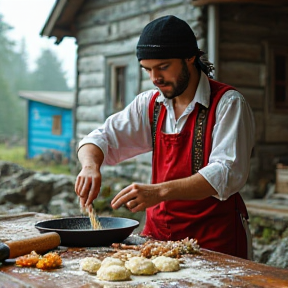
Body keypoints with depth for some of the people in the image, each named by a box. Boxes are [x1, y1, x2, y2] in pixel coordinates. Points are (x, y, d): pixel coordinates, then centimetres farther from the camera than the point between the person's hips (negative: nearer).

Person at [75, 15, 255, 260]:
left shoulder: (227, 103, -8)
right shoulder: (150, 104, 10)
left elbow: (228, 173, -19)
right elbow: (103, 138, 11)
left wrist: (160, 191, -31)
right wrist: (90, 166, -14)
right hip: (159, 233, 5)